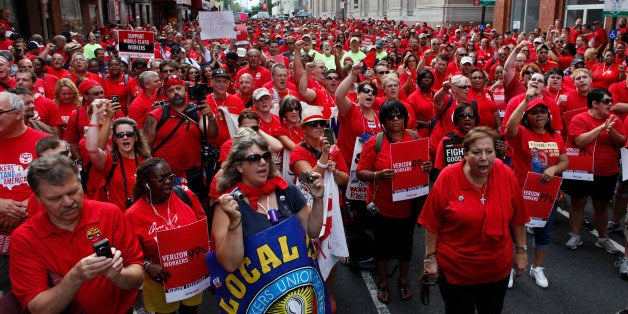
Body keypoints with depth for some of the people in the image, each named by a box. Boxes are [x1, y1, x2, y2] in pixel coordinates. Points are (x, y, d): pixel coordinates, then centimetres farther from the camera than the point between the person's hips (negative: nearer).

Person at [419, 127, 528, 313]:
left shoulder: (506, 175, -9)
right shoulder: (448, 178, -17)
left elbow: (517, 219, 3)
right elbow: (432, 223, -11)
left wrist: (521, 251, 8)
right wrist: (430, 257, -8)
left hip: (498, 268, 3)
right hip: (455, 269, -2)